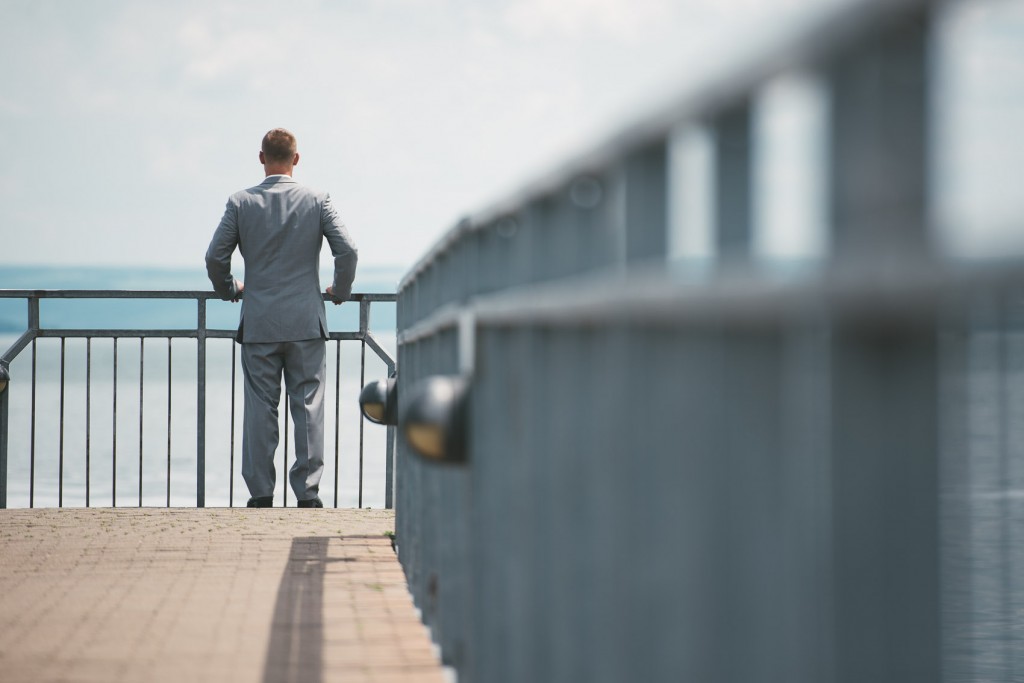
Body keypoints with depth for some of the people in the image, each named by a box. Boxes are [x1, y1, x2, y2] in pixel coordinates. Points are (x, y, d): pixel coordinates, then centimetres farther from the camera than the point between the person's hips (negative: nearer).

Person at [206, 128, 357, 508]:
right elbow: (347, 251, -6)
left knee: (260, 409, 4)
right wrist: (340, 291, 12)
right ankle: (308, 494, 0)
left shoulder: (241, 203, 0)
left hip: (259, 323, 0)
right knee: (308, 407, 3)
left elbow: (215, 257, -1)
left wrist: (229, 290, 19)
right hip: (306, 322, 0)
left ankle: (261, 495, 4)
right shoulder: (316, 201, -1)